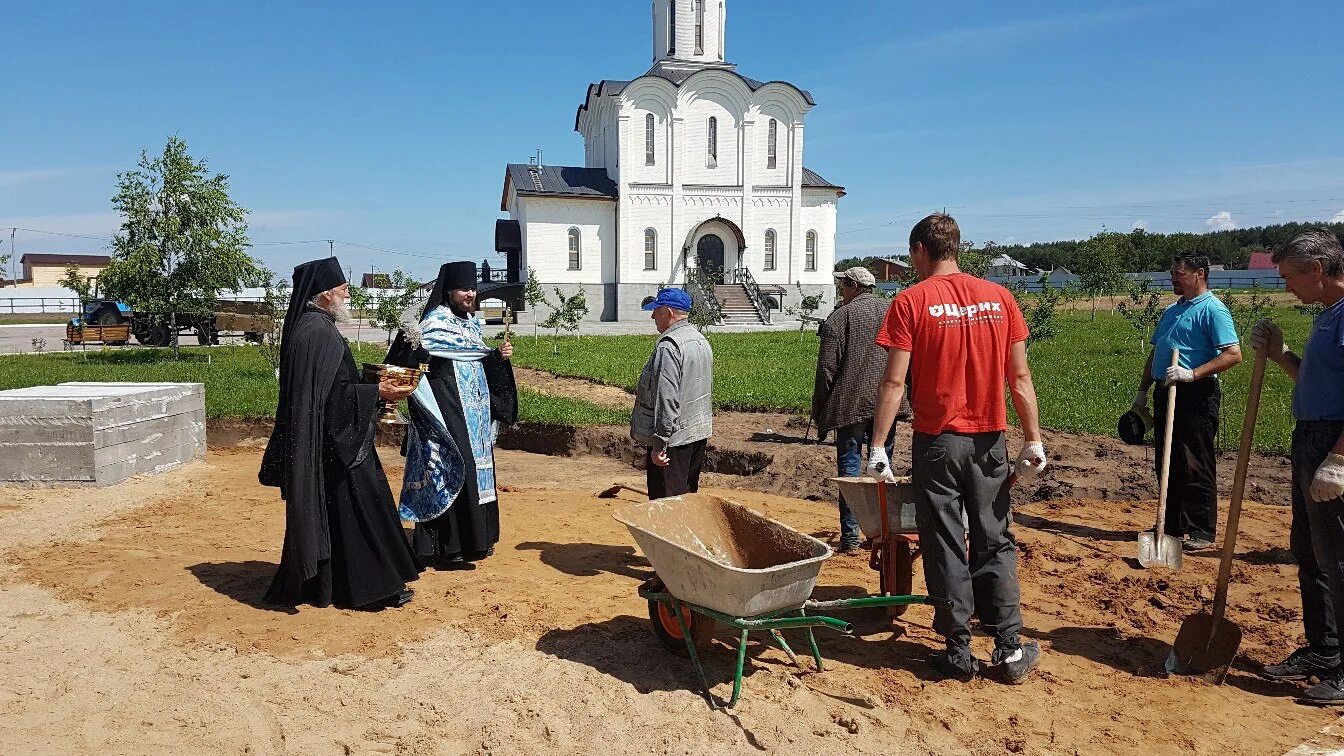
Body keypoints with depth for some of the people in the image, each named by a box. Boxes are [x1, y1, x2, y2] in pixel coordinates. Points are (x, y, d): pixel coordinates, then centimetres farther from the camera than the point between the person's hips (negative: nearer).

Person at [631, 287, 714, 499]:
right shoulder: (701, 341, 11)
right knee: (689, 495, 19)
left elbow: (666, 400, -24)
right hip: (700, 433, 10)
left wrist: (658, 444, -21)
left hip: (674, 439, -10)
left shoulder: (668, 346, -19)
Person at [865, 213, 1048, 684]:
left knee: (946, 547, 7)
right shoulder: (998, 297, 3)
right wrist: (1033, 439, 8)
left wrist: (878, 447, -8)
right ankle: (1010, 649, 18)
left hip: (937, 440, -3)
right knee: (994, 543, 14)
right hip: (989, 439, 3)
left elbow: (894, 381, -12)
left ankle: (959, 651, 15)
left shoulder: (911, 302, -7)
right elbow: (1020, 376, 3)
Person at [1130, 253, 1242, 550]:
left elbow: (1233, 354, -18)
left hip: (1196, 395, -9)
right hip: (1165, 393, 9)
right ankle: (1172, 525, 24)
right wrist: (1142, 391, 18)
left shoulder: (1212, 309, -9)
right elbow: (1155, 353, 23)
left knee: (1196, 466, -4)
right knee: (1166, 464, 13)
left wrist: (1192, 373, -24)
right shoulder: (1171, 310, 18)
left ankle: (1202, 531, 4)